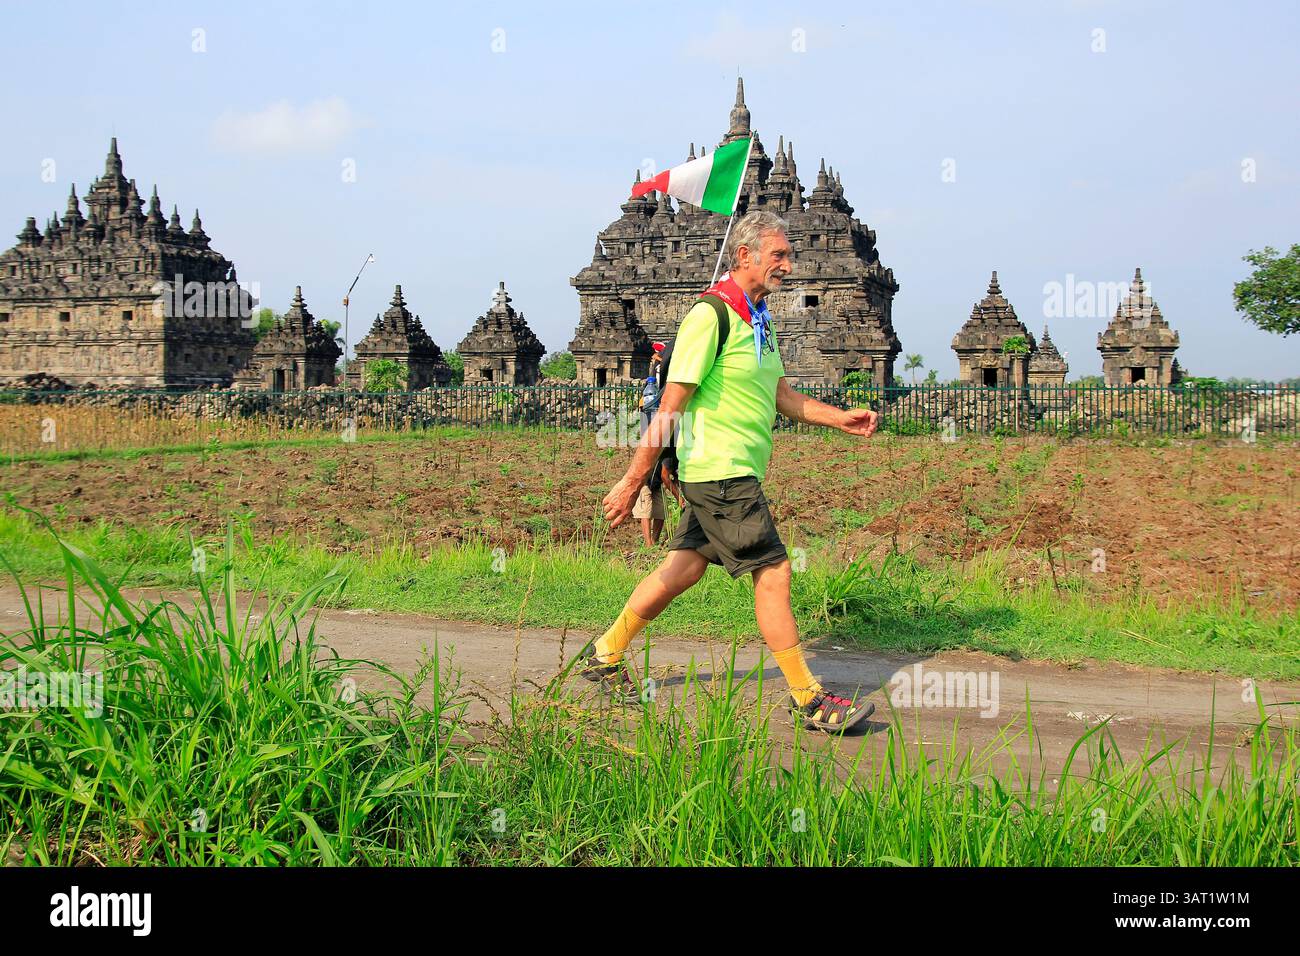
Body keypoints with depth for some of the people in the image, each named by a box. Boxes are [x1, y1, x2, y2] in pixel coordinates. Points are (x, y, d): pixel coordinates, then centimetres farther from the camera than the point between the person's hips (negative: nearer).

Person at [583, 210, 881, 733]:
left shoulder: (759, 319, 15)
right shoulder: (710, 314, -16)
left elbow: (782, 396, 22)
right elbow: (671, 405, -18)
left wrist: (840, 418, 8)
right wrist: (633, 481, -18)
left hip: (738, 474, 10)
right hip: (719, 471, -10)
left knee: (684, 568, 16)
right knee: (773, 573, -7)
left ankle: (605, 655, 29)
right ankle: (808, 700, 2)